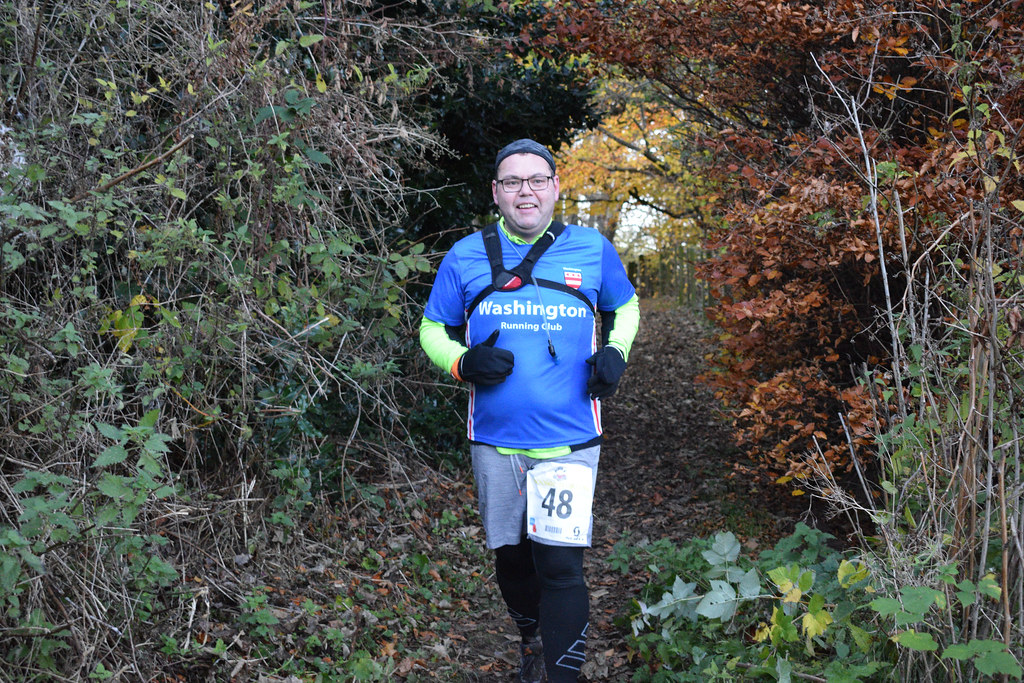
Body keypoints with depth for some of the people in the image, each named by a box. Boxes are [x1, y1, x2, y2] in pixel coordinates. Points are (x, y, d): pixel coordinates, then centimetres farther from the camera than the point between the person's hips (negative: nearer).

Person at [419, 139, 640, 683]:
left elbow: (624, 305, 19)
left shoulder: (592, 249, 2)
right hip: (494, 439, 2)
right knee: (510, 556, 16)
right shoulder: (465, 256, 2)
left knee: (559, 564, -10)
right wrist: (464, 362, -11)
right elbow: (432, 330, 10)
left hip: (569, 440, -2)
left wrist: (615, 353, -1)